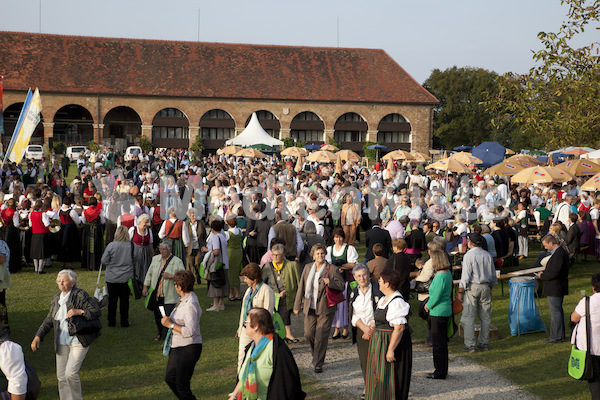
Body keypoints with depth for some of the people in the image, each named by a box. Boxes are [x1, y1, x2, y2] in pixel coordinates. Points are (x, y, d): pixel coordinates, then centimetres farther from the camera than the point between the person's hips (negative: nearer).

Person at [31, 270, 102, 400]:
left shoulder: (80, 295, -11)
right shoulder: (55, 299, 10)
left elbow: (97, 312, -14)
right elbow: (49, 321, 18)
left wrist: (79, 311, -27)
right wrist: (38, 336, 6)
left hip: (79, 341, -6)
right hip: (62, 342, 6)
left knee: (71, 373, -15)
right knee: (61, 376, 7)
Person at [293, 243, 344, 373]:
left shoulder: (332, 270, -3)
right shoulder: (308, 268, 8)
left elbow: (341, 285, 0)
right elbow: (301, 288, 13)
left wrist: (330, 283, -19)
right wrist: (297, 305, 13)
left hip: (325, 309, -4)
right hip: (310, 309, 4)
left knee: (321, 337, -4)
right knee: (308, 334, 3)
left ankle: (318, 364, 6)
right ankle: (316, 354, 32)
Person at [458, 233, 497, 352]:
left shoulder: (469, 255, -13)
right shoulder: (487, 255, 5)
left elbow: (465, 276, -15)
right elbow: (492, 274, 13)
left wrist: (460, 292, -8)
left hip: (472, 287, -6)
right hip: (485, 287, 6)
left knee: (468, 317, -1)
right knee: (485, 317, 13)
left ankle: (470, 345, -2)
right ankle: (484, 343, 19)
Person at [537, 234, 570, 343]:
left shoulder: (558, 255, -24)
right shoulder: (562, 251, 10)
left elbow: (553, 273, -27)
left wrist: (542, 276, -12)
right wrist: (544, 273, 8)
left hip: (555, 289, -11)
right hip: (558, 288, 11)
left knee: (555, 312, -2)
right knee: (558, 311, 19)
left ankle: (557, 337, 5)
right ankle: (560, 335, 29)